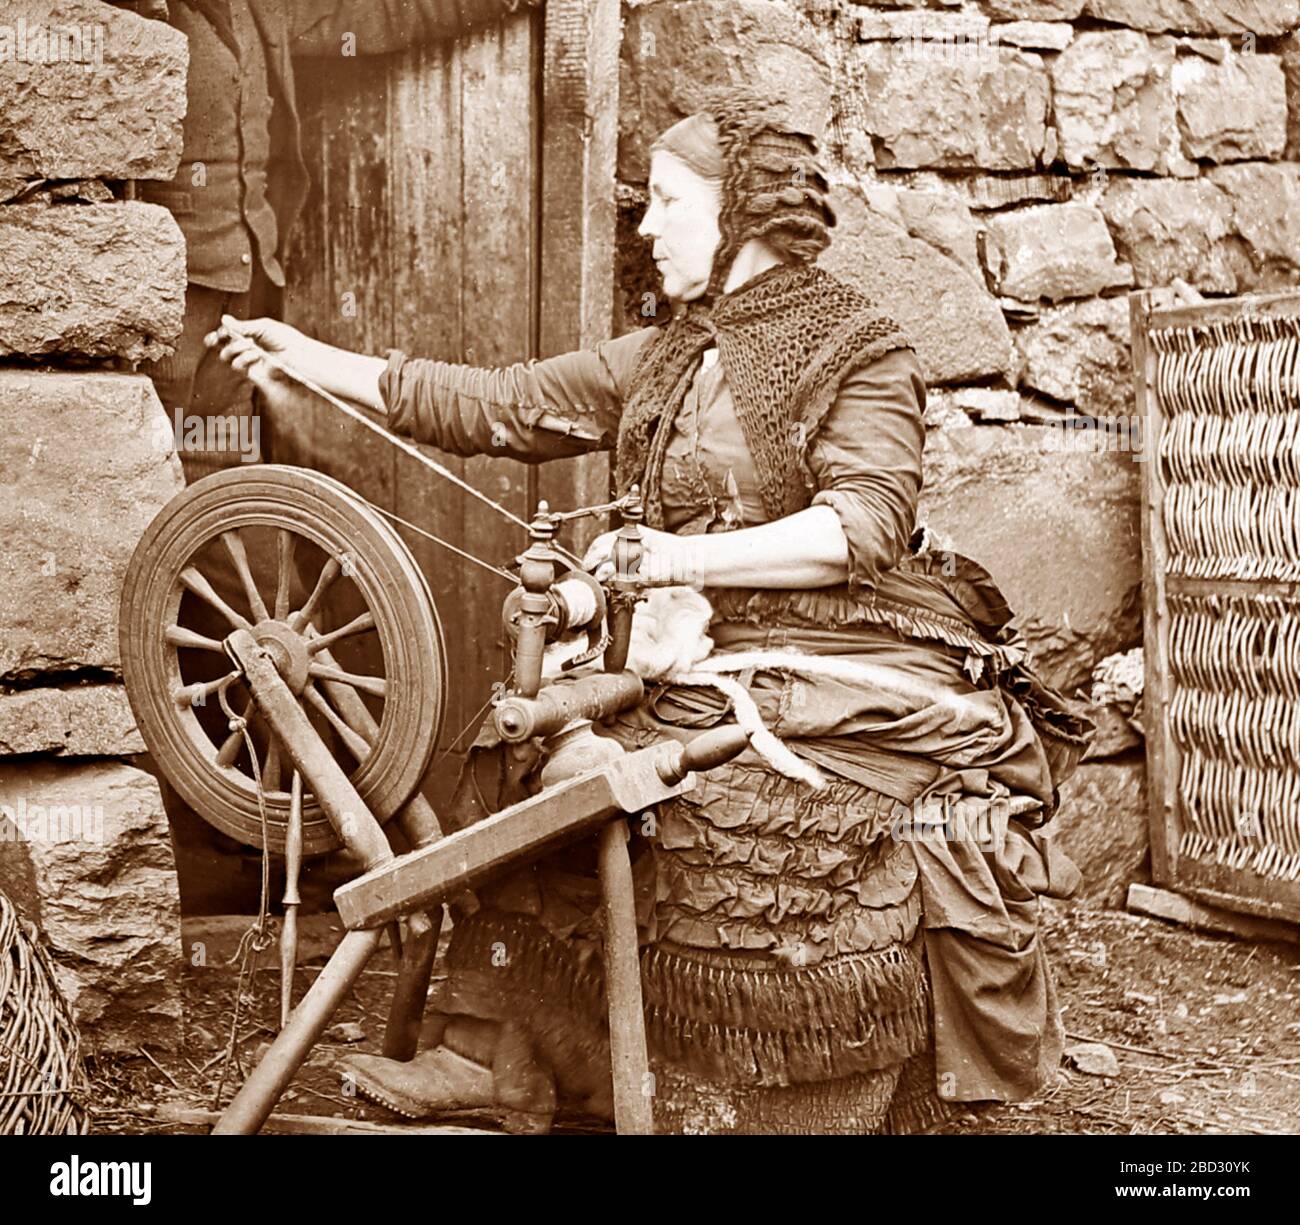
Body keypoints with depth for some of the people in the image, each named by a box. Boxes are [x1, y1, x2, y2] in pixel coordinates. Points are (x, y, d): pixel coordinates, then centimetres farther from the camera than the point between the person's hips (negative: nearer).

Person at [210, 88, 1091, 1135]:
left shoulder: (859, 351, -4)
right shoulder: (659, 362, 17)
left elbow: (864, 523, -17)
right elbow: (498, 408, 15)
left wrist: (690, 556, -25)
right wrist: (310, 359, 14)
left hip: (840, 663, -7)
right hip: (701, 665, 7)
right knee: (537, 766, -7)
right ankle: (494, 1055, 0)